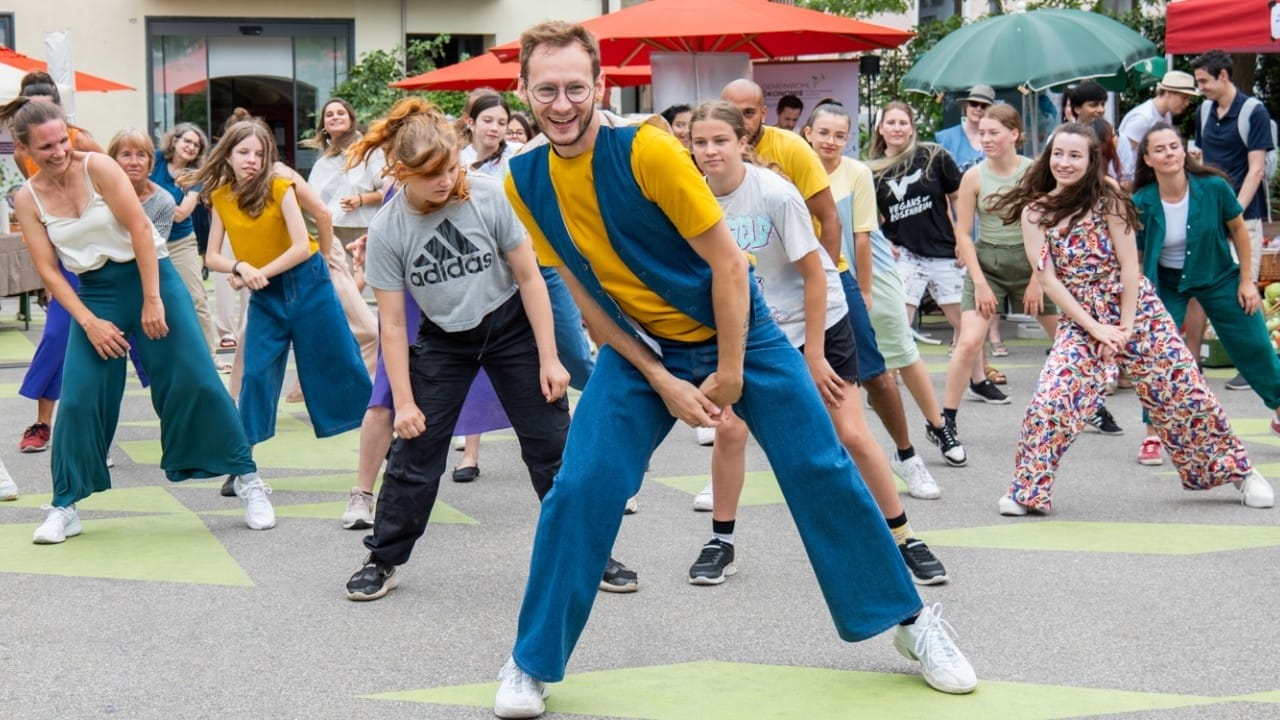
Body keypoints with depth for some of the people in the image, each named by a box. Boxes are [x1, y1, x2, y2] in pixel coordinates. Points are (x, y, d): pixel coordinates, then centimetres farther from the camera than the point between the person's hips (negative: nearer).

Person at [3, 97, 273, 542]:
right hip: (93, 294, 3)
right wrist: (89, 322, -12)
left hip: (148, 276, -2)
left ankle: (248, 479, 6)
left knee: (196, 381, -5)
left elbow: (140, 228, -15)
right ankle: (65, 507, 10)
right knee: (79, 398, -4)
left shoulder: (97, 167, -12)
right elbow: (47, 270, -3)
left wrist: (151, 301, -18)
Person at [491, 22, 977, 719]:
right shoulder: (526, 182, -10)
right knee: (580, 487, -11)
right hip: (639, 349, 3)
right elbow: (587, 296, -3)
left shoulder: (646, 149, -24)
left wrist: (730, 374, -14)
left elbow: (727, 261, -18)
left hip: (736, 331, -3)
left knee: (822, 472, -1)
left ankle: (910, 619, 18)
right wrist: (661, 382, -9)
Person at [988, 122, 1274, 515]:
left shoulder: (1107, 200, -6)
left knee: (1184, 393, 4)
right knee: (1049, 401, -17)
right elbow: (1048, 279, -6)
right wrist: (1095, 328, -11)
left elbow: (1129, 266, -7)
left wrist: (1125, 328, -11)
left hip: (1136, 310, -1)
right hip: (1080, 320, 1)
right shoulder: (1034, 212, -2)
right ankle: (1028, 490, 1)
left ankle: (1240, 471, 24)